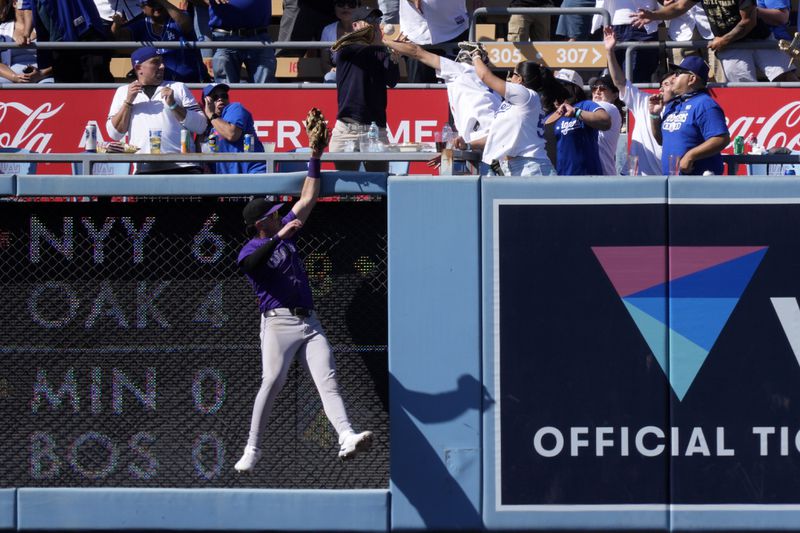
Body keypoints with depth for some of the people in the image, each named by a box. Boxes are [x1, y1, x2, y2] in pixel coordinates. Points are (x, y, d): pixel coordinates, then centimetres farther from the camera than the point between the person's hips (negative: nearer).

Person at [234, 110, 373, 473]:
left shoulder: (286, 232, 21)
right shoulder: (252, 251, 1)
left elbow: (308, 198, 24)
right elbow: (255, 263, -23)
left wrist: (315, 156, 19)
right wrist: (279, 237, -31)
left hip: (309, 320, 6)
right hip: (278, 322, -6)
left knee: (327, 379, -12)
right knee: (272, 382, -16)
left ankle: (346, 438, -29)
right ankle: (252, 450, -8)